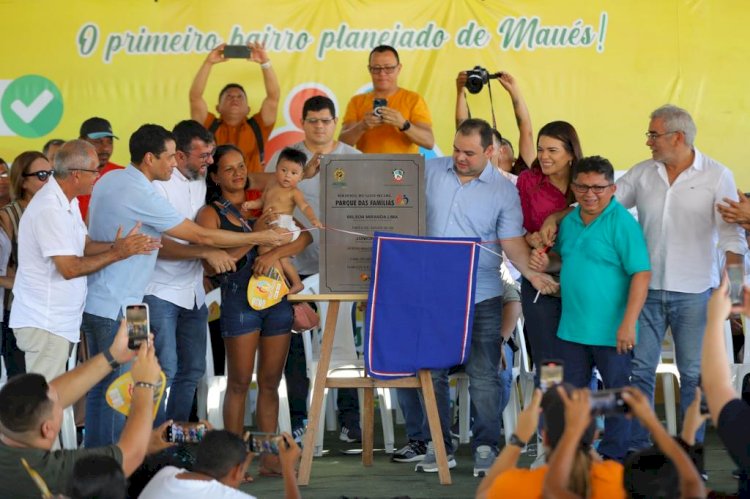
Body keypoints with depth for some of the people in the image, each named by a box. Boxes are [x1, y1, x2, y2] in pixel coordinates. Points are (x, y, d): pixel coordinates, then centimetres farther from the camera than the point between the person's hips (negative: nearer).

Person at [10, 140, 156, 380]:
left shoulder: (66, 202, 11)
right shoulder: (50, 210, -21)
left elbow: (84, 245, 11)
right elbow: (69, 268, -23)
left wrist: (116, 245, -6)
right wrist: (117, 254, -19)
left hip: (58, 321, 10)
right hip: (45, 324, -10)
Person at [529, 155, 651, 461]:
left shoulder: (623, 223, -14)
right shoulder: (569, 221, 8)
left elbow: (641, 273, -18)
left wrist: (628, 323, -23)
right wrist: (546, 263, 2)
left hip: (611, 332, -7)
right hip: (571, 329, 7)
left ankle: (613, 457, 17)